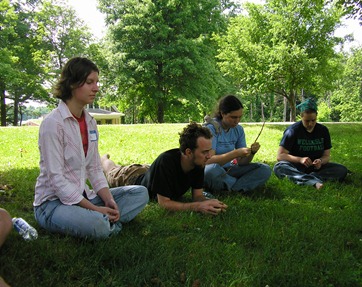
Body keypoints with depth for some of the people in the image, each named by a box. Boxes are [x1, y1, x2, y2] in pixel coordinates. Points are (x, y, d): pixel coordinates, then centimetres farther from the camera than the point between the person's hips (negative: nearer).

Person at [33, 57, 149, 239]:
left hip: (83, 196, 7)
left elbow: (94, 169, 8)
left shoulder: (90, 122, 7)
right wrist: (94, 209, -21)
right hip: (53, 202, -7)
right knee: (97, 225, -36)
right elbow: (56, 178, -19)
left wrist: (109, 200, -8)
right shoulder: (53, 123, -16)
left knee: (140, 193, -2)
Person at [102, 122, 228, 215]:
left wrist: (208, 202, -49)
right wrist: (198, 206, -58)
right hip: (136, 178, -3)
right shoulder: (166, 161, -50)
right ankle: (104, 158, 60)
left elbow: (198, 195, -26)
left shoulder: (198, 163, -32)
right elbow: (164, 203, -48)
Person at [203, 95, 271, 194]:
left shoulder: (238, 129, 3)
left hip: (228, 171, 6)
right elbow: (208, 161, -24)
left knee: (265, 170, -10)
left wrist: (252, 153, -19)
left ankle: (227, 189, -22)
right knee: (213, 169, -41)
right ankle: (241, 185, -12)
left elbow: (241, 162, 2)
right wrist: (236, 153, -28)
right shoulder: (211, 128, -15)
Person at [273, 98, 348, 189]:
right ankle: (315, 182, -50)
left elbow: (327, 156, 3)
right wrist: (300, 159, -28)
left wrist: (321, 161, -21)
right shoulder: (292, 130, -8)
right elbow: (280, 156, -13)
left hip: (316, 167, 4)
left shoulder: (323, 130, 2)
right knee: (278, 167, -34)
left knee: (342, 170, -21)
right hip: (297, 167, -3)